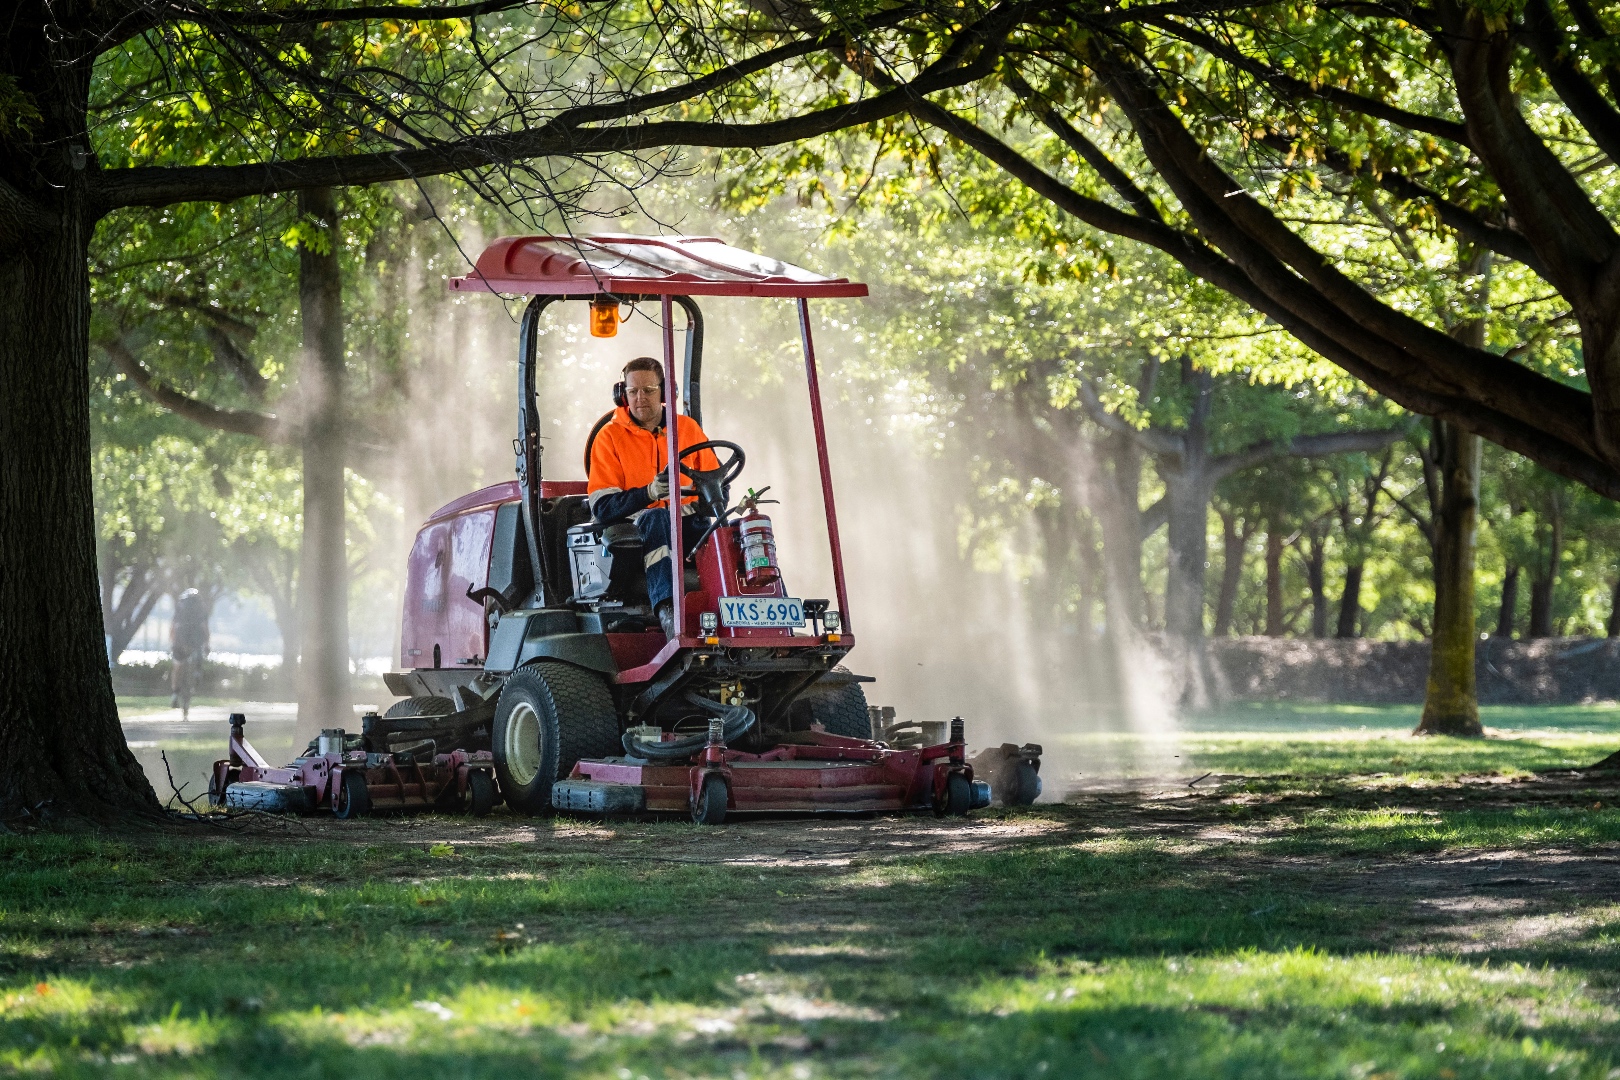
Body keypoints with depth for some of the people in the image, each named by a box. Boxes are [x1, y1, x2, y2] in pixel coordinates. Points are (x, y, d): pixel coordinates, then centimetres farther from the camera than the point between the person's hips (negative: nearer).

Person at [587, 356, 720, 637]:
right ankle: (668, 610, -55)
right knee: (656, 518, -38)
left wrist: (704, 495, -9)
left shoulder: (687, 428, 16)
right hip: (637, 527, -2)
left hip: (690, 523, 2)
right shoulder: (610, 436, 7)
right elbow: (602, 508, -3)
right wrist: (649, 492, -20)